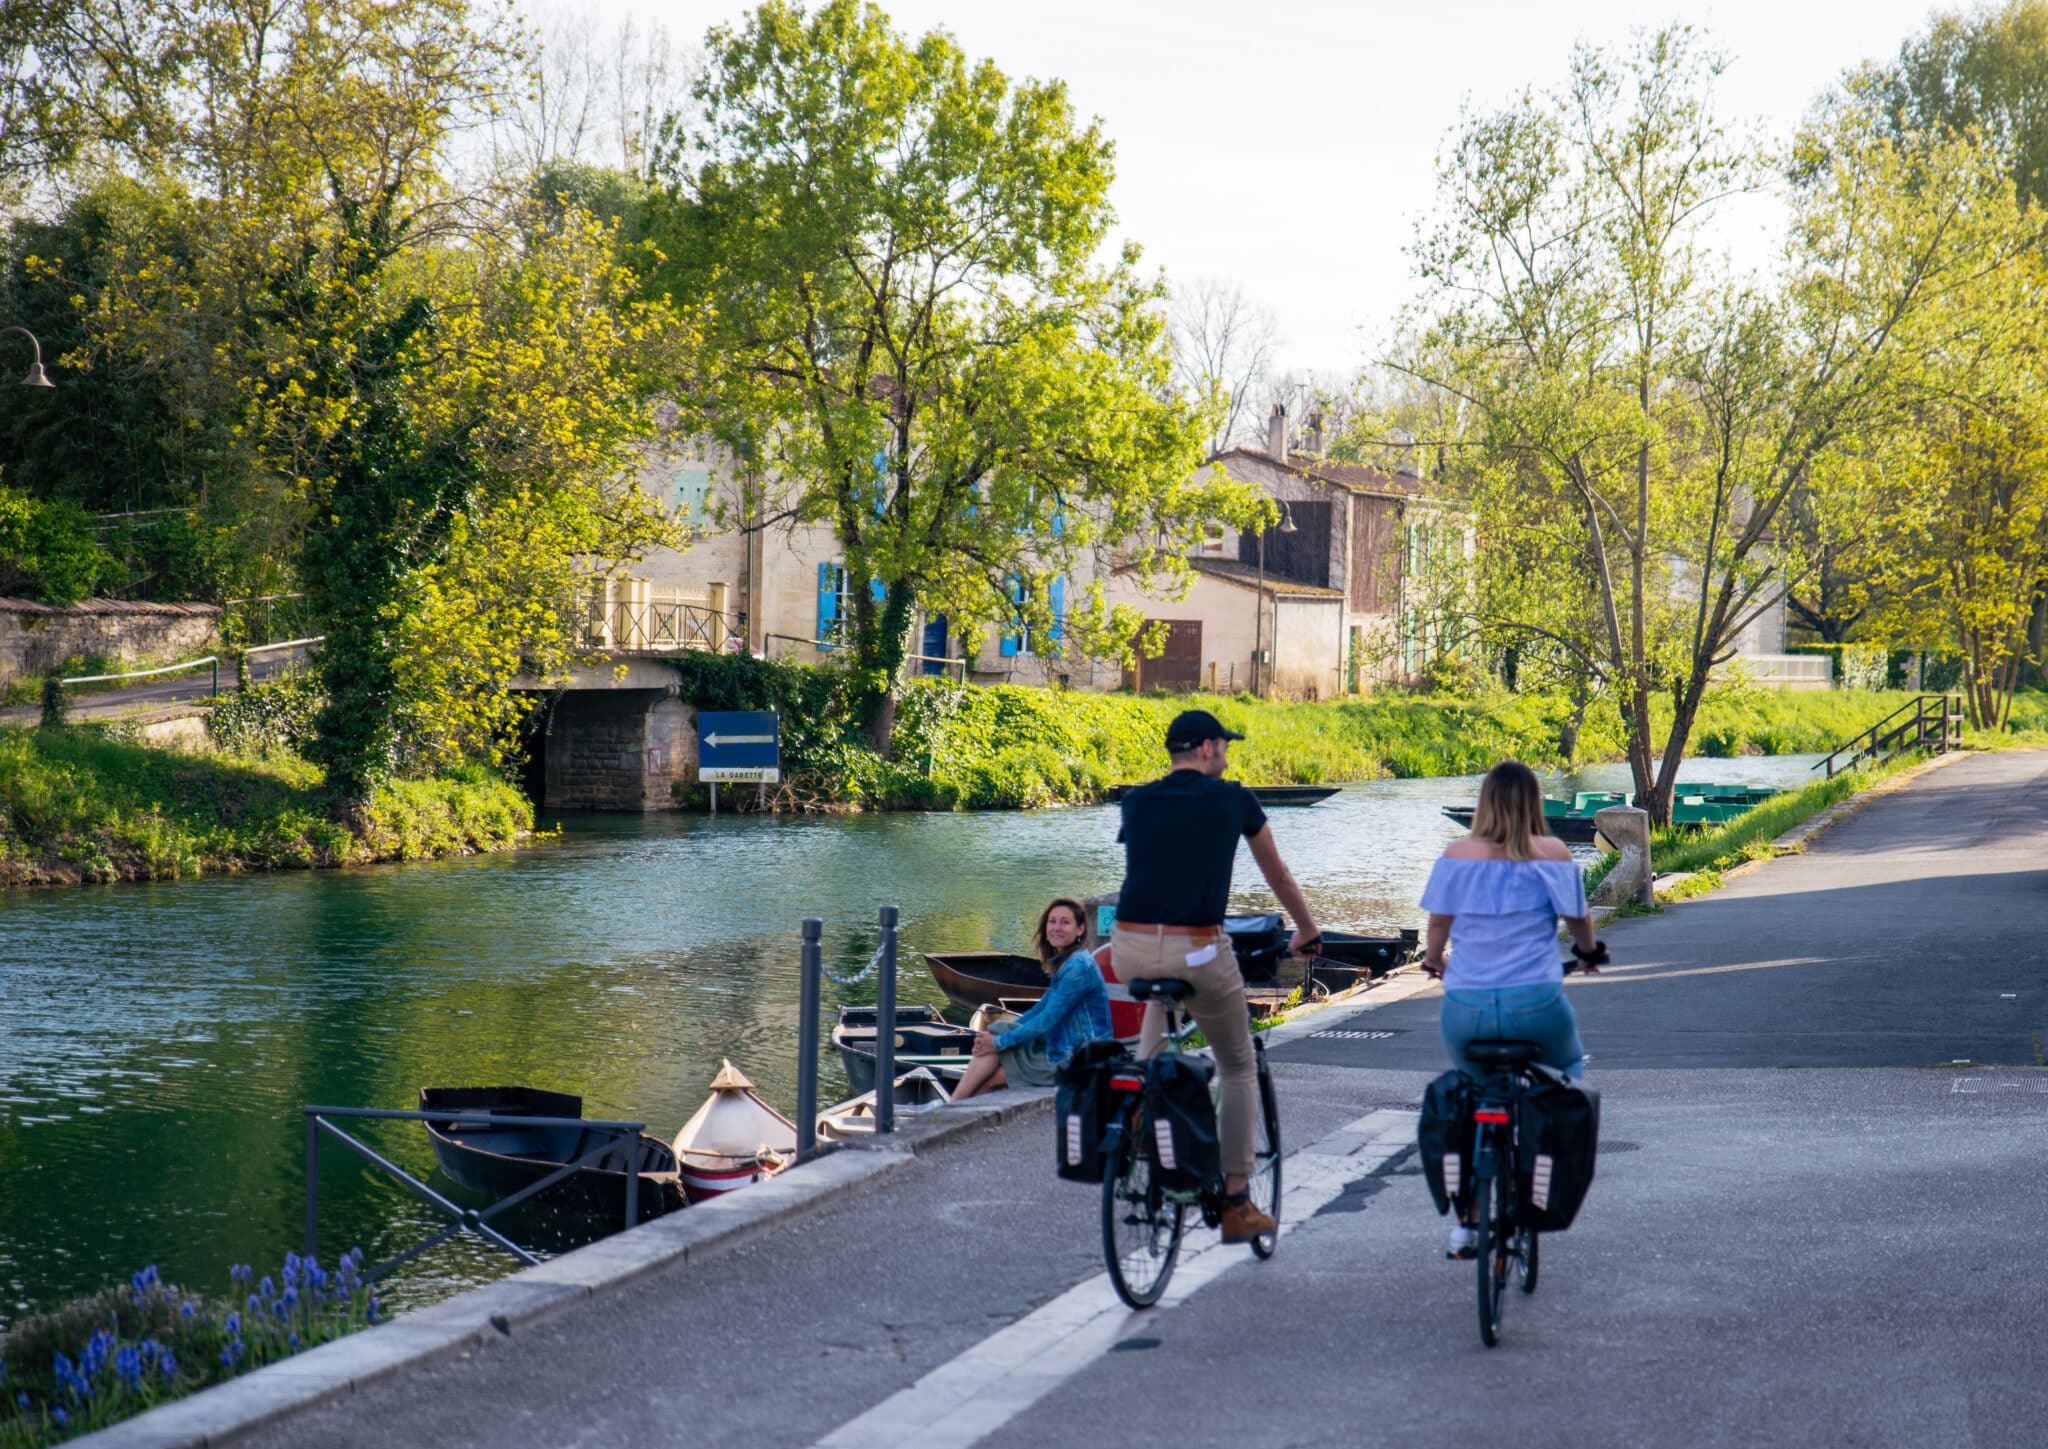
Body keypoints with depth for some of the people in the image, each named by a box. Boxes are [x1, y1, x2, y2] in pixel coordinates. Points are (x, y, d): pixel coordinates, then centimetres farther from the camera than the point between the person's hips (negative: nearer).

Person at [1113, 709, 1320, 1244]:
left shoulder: (1136, 801, 13)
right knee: (1238, 1070, 16)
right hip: (1197, 950, -3)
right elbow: (1278, 875, 20)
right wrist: (1306, 929, 37)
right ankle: (1236, 1204, 14)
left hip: (1132, 950, 3)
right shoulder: (1233, 799, 6)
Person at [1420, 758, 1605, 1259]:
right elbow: (1579, 921, 8)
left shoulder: (1457, 855, 0)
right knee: (1568, 1072, 30)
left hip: (1466, 1007, 1)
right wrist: (1589, 950, 30)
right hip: (1536, 1005, -1)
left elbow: (1438, 924, 6)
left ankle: (1465, 1221, 20)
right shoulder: (1552, 854, -2)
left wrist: (1433, 960, 28)